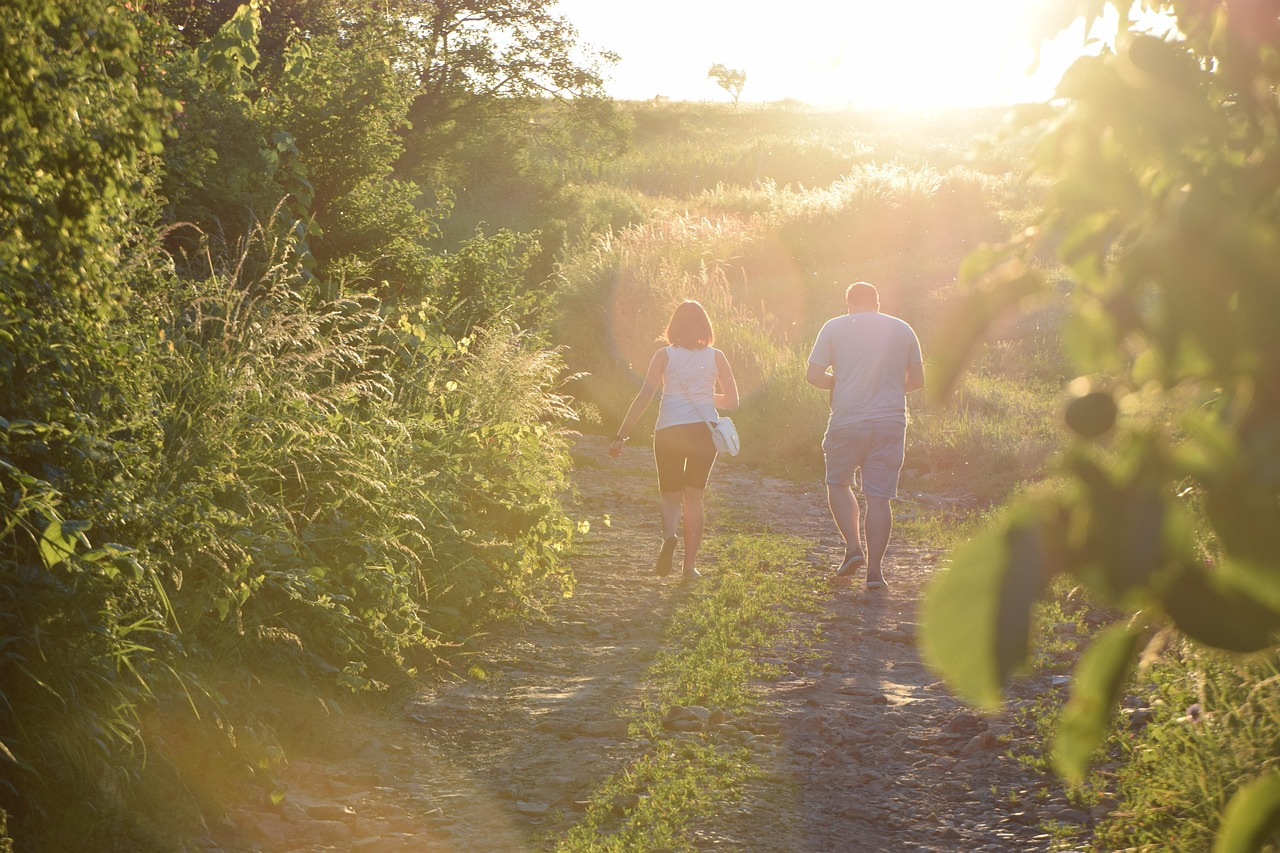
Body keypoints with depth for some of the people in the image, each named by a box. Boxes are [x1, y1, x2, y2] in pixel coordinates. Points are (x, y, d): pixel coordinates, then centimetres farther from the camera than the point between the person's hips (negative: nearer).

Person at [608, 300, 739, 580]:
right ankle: (690, 564, 6)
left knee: (670, 495, 13)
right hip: (705, 431, 1)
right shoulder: (716, 357, 7)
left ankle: (669, 534, -19)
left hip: (669, 431, -1)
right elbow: (732, 401, 9)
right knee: (694, 496, 14)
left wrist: (621, 436, -5)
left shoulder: (664, 356, 3)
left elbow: (644, 397, -6)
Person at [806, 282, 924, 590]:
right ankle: (874, 569, 1)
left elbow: (813, 375, -2)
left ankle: (853, 547, 2)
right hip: (891, 422, 2)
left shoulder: (834, 328, 2)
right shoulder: (903, 330, 9)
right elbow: (917, 380, 11)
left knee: (838, 483, 18)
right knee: (879, 496, 3)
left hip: (847, 422, -2)